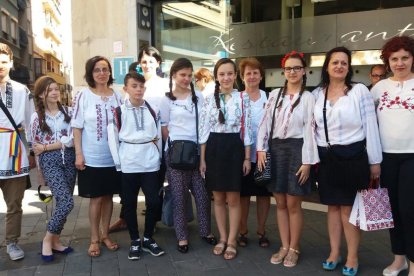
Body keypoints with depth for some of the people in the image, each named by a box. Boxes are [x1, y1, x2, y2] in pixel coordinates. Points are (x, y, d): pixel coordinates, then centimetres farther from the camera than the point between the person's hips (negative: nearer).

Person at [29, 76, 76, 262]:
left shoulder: (67, 111, 3)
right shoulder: (37, 117, 2)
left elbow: (72, 139, -7)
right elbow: (35, 145, 8)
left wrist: (46, 147, -9)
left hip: (69, 159, 3)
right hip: (50, 162, -2)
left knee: (62, 202, 7)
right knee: (67, 201, -16)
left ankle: (55, 241, 23)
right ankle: (47, 239, 4)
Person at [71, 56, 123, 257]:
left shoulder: (116, 96, 4)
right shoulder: (83, 95, -4)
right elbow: (77, 127, -5)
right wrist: (79, 154, -10)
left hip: (113, 156, 3)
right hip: (92, 157, -3)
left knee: (108, 196, 12)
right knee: (96, 198, 4)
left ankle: (105, 235, 27)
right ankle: (94, 239, 21)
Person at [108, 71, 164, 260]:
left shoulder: (153, 110, 8)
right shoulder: (119, 112, 0)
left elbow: (158, 136, 11)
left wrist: (158, 155, 6)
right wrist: (118, 161, -7)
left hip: (150, 163, 2)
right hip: (128, 164, -1)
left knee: (154, 201, 2)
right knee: (129, 203, 7)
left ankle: (148, 239, 22)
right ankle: (135, 241, 23)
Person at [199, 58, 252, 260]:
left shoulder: (243, 98, 1)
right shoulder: (209, 99, 4)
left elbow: (247, 128, 0)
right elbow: (204, 130, 3)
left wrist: (247, 157, -3)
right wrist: (202, 158, 1)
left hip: (234, 148, -1)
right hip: (214, 149, 2)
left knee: (233, 198, 5)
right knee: (218, 198, 11)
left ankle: (231, 242, 19)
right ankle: (222, 238, 27)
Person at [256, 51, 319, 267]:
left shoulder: (308, 97, -2)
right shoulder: (275, 94, 9)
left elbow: (310, 130, -6)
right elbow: (265, 123, 7)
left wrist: (307, 161, -12)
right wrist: (261, 149, -3)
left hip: (296, 149, -3)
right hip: (275, 149, 4)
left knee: (293, 204, 3)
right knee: (280, 202, 10)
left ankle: (294, 248, 22)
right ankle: (284, 246, 25)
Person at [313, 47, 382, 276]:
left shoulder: (360, 90, -4)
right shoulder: (317, 93, 7)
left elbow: (371, 126, -5)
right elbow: (313, 127, 9)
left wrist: (375, 161, -5)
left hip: (352, 156, -3)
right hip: (327, 157, 4)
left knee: (349, 207, 3)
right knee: (333, 206, 12)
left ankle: (352, 257, 20)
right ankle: (334, 253, 25)